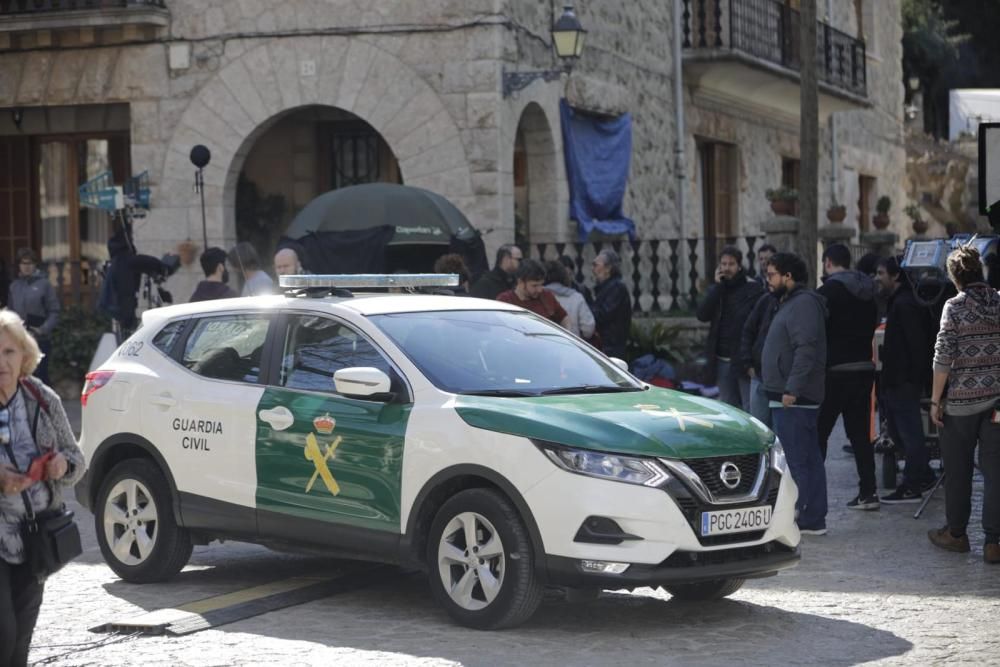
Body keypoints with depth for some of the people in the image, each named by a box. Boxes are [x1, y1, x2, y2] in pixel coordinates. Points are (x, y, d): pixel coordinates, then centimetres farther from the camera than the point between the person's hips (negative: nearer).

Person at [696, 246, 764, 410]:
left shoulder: (753, 289, -5)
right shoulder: (718, 289, 13)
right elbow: (702, 315, -3)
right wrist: (718, 286, -7)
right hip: (722, 361, 6)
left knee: (750, 408, -7)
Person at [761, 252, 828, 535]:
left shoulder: (803, 304, -13)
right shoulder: (790, 303, 20)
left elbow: (805, 349, -23)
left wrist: (792, 389, -26)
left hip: (793, 399, -11)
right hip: (789, 397, 11)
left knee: (794, 462, -10)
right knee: (810, 459, 11)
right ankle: (813, 520, 15)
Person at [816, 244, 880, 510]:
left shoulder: (829, 291, -11)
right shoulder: (867, 292, 13)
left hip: (836, 370, -7)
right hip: (864, 367, 7)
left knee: (818, 432, 0)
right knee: (859, 433, 10)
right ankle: (868, 491, 8)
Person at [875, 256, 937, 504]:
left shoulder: (904, 305, -16)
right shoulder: (898, 302, 16)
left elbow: (917, 344, -22)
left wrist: (914, 378, -22)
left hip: (904, 382, -11)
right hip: (897, 381, 11)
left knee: (909, 432, -4)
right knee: (897, 430, 16)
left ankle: (912, 486, 0)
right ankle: (923, 476, 25)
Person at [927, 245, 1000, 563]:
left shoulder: (955, 306, -8)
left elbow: (944, 357, -11)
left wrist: (935, 400, -4)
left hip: (962, 399, -3)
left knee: (958, 470, 11)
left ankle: (956, 533, 22)